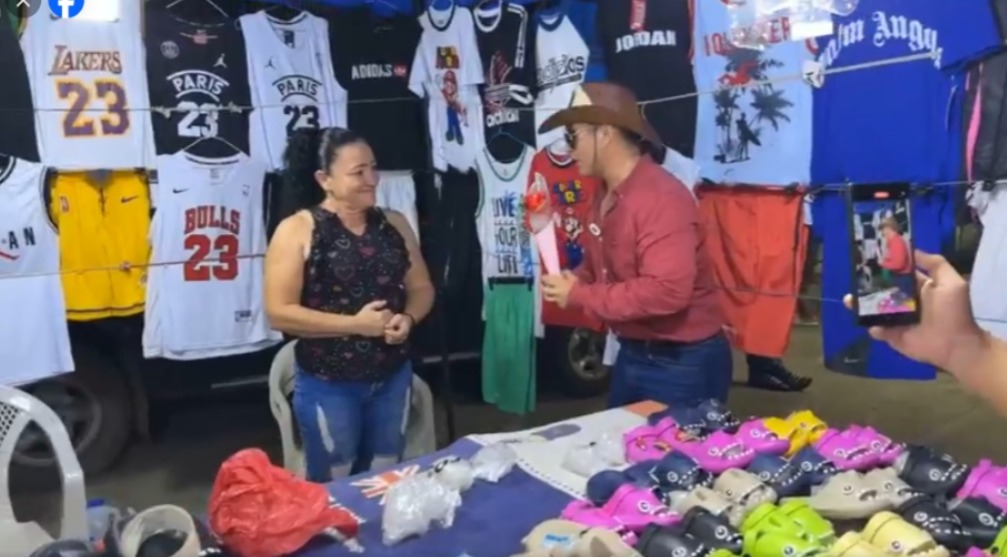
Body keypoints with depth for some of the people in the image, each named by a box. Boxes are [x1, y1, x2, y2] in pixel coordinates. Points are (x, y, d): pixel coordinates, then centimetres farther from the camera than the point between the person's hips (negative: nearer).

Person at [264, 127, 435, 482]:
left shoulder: (393, 224, 4)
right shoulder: (297, 231, -11)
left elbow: (421, 288, 10)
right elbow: (279, 313, -15)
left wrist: (408, 318, -12)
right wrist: (353, 324, -21)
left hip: (393, 378, 4)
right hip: (328, 386, -4)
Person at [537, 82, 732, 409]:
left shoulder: (661, 197, -23)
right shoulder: (607, 197, 6)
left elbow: (667, 290, -32)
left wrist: (580, 295, -24)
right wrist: (568, 282, -6)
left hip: (682, 363, -9)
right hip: (632, 354, 9)